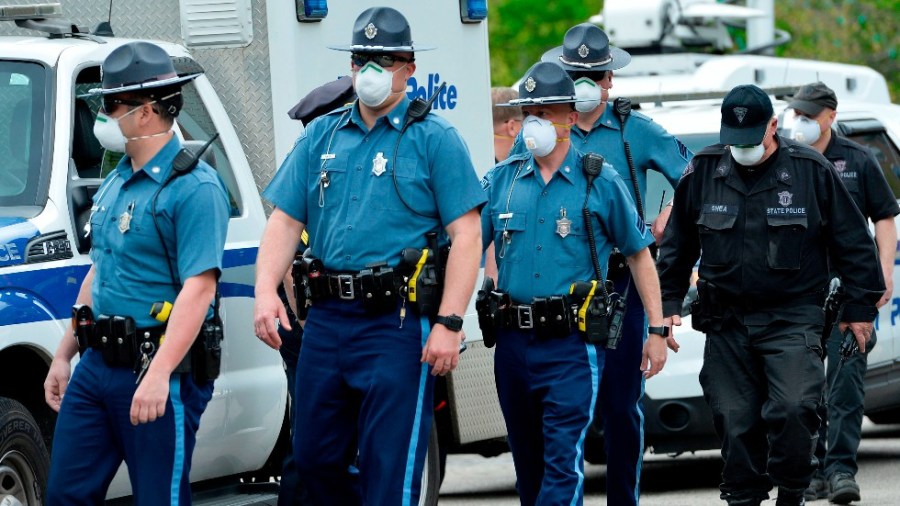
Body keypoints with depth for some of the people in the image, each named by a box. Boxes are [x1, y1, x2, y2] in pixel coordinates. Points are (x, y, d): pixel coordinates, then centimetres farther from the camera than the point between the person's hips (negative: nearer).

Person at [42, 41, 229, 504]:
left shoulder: (193, 187, -13)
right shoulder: (115, 183, 16)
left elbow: (198, 289, -21)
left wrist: (158, 375, -29)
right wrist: (64, 355, 22)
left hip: (158, 369, -9)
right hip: (96, 364, 9)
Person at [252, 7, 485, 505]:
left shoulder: (435, 139, -1)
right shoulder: (321, 136, 14)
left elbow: (465, 235, -8)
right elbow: (285, 221, 11)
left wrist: (449, 324, -17)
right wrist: (266, 291, -7)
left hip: (398, 321, -6)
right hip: (327, 319, 6)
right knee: (314, 459, 10)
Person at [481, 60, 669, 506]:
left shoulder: (601, 183, 0)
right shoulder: (502, 180, 9)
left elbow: (639, 255, 6)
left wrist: (658, 330, 2)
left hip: (573, 343, -4)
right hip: (513, 342, 4)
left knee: (563, 461, -13)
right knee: (528, 464, 14)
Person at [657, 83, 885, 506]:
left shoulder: (810, 170, -2)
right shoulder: (702, 172, 5)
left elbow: (852, 242, 5)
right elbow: (676, 245, 17)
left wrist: (860, 307, 5)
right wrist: (668, 304, 15)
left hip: (792, 320, -3)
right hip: (726, 324, 3)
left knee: (792, 409, -19)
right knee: (735, 421, 1)